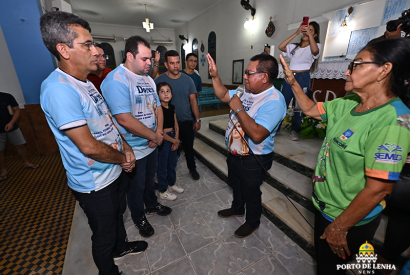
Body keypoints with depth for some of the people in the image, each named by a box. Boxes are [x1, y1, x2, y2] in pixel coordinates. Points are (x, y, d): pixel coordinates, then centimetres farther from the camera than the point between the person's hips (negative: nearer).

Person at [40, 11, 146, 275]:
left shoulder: (86, 83, 6)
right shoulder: (59, 88, -26)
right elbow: (89, 147, -29)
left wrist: (125, 147, -3)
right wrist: (123, 159, -12)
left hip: (115, 171, 9)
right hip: (95, 183, -9)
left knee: (118, 214, 31)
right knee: (104, 235, 17)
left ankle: (121, 247, 59)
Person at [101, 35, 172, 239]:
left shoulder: (148, 79, 7)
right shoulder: (116, 80, -21)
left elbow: (157, 106, 9)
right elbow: (124, 119, -29)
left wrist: (159, 132, -8)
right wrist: (154, 136, -19)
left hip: (152, 144, 7)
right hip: (134, 150, -7)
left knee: (150, 179, 26)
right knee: (136, 186, 15)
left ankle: (152, 204, 52)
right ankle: (139, 218, 41)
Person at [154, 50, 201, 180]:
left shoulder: (187, 80, 1)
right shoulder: (159, 80, -7)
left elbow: (193, 100, 4)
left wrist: (198, 120, 2)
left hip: (186, 122, 2)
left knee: (189, 147, 14)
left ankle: (192, 168, 37)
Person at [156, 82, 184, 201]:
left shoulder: (172, 107, 5)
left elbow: (176, 125, 8)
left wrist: (176, 140, -2)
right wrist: (174, 141, -10)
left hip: (173, 138, 7)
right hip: (163, 139, -7)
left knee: (172, 163, 20)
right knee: (162, 165, 7)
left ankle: (171, 183, 42)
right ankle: (163, 191, 25)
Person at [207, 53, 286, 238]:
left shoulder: (274, 101, -27)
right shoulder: (247, 91, 0)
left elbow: (257, 134, -38)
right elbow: (223, 95, 12)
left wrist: (238, 108, -31)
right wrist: (215, 76, 0)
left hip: (253, 160, -8)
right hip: (235, 153, 8)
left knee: (250, 192, 16)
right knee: (235, 184, 28)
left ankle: (252, 222, 46)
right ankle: (237, 209, 58)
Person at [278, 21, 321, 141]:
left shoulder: (316, 46, 10)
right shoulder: (294, 47, 20)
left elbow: (315, 51, -16)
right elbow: (281, 47, 2)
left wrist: (309, 33, -9)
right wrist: (296, 33, 2)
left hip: (303, 77, -3)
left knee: (299, 105, -3)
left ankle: (294, 130, 8)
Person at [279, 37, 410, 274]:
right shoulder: (349, 104, -5)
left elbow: (378, 189, -28)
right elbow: (310, 109, 10)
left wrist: (339, 227, -18)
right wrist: (293, 82, 0)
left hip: (350, 219, -7)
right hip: (326, 204, 7)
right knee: (321, 255, 31)